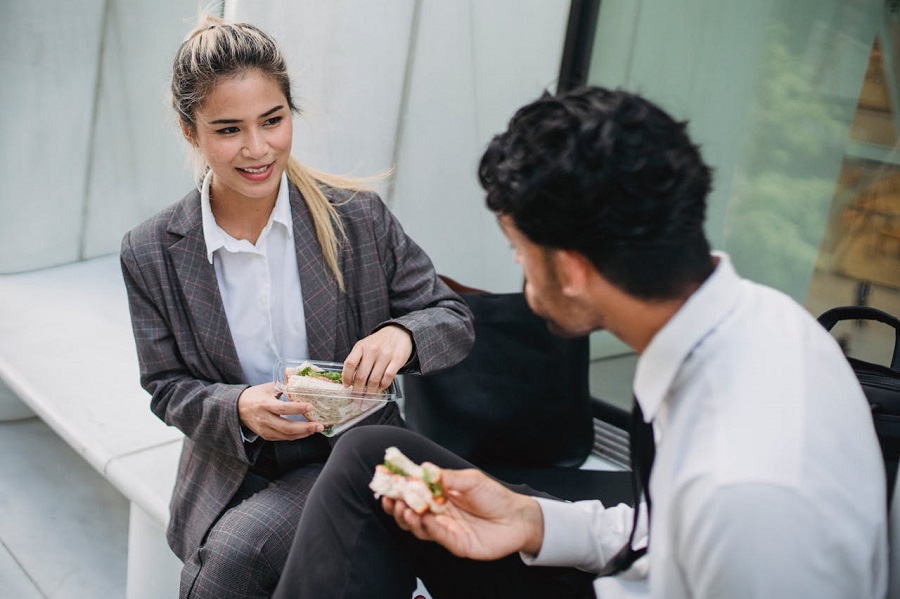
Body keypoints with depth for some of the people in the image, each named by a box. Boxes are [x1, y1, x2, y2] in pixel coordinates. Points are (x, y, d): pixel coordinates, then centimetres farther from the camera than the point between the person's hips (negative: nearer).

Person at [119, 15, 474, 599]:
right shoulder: (151, 254, -6)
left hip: (352, 456, -2)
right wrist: (238, 408, -21)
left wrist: (401, 334, -28)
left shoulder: (358, 216, -10)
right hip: (229, 472, 3)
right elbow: (167, 387, 1)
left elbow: (455, 320, -4)